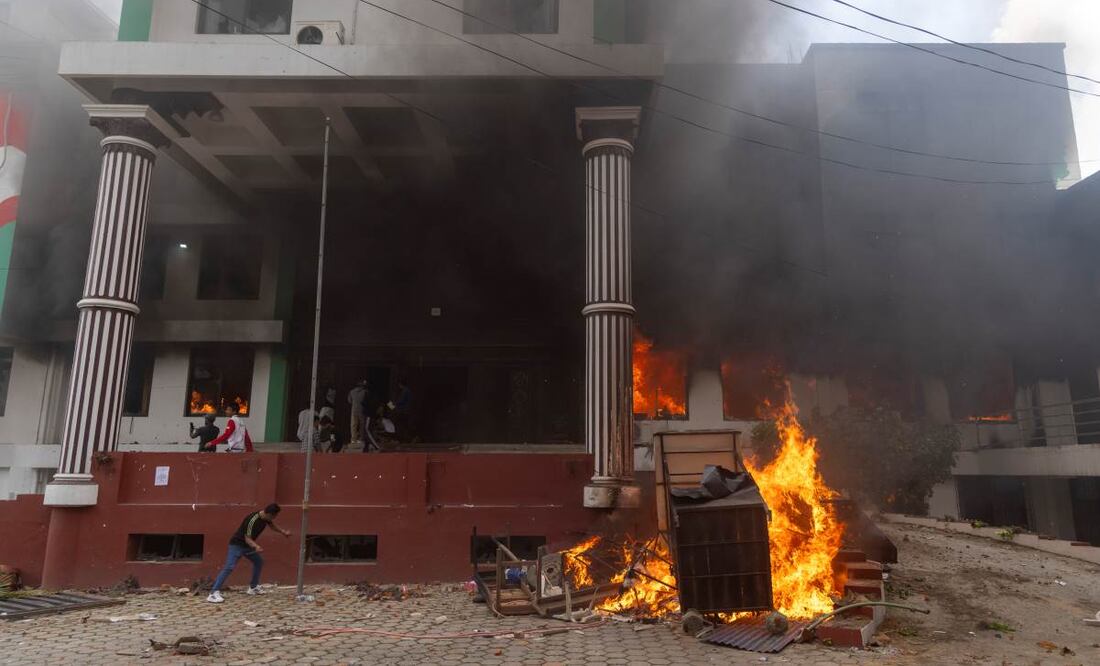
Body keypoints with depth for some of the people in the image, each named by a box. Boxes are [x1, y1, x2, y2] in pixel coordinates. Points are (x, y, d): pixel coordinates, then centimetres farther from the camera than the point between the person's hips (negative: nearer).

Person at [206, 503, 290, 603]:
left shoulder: (266, 518, -6)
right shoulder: (252, 520, -32)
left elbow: (273, 525, 17)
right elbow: (247, 539, -30)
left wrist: (284, 532, 11)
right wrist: (256, 546, -46)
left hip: (247, 545, 9)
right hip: (237, 544, -9)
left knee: (259, 561, 15)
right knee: (229, 567, -22)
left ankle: (253, 587, 28)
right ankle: (214, 593, -25)